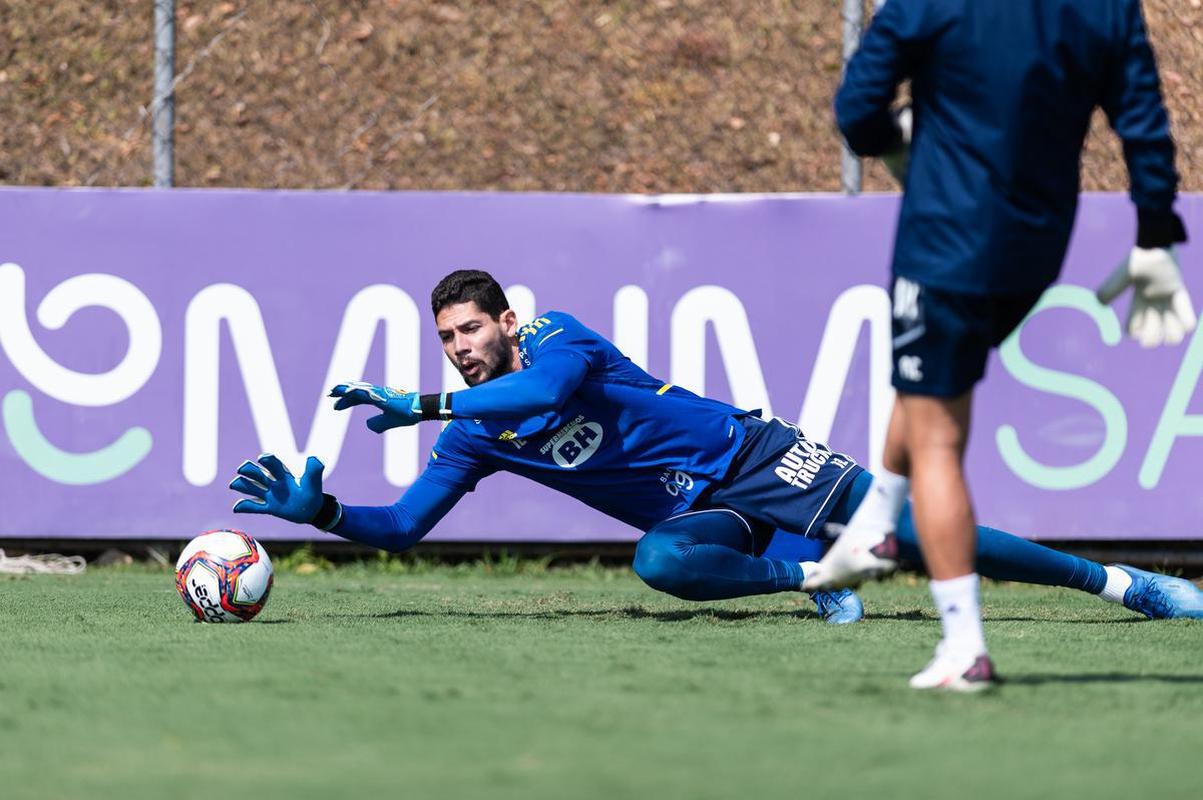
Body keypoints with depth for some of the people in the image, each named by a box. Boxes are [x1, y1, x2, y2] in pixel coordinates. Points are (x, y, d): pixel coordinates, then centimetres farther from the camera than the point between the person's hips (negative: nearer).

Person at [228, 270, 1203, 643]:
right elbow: (402, 525, 1)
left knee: (920, 532, -10)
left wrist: (421, 404, -32)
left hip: (751, 455, -3)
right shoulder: (472, 439, 4)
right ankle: (809, 573, -12)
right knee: (660, 562, -35)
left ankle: (1119, 582, 1)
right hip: (695, 514, 4)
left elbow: (545, 389, -33)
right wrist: (318, 509, -16)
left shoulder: (557, 337, -11)